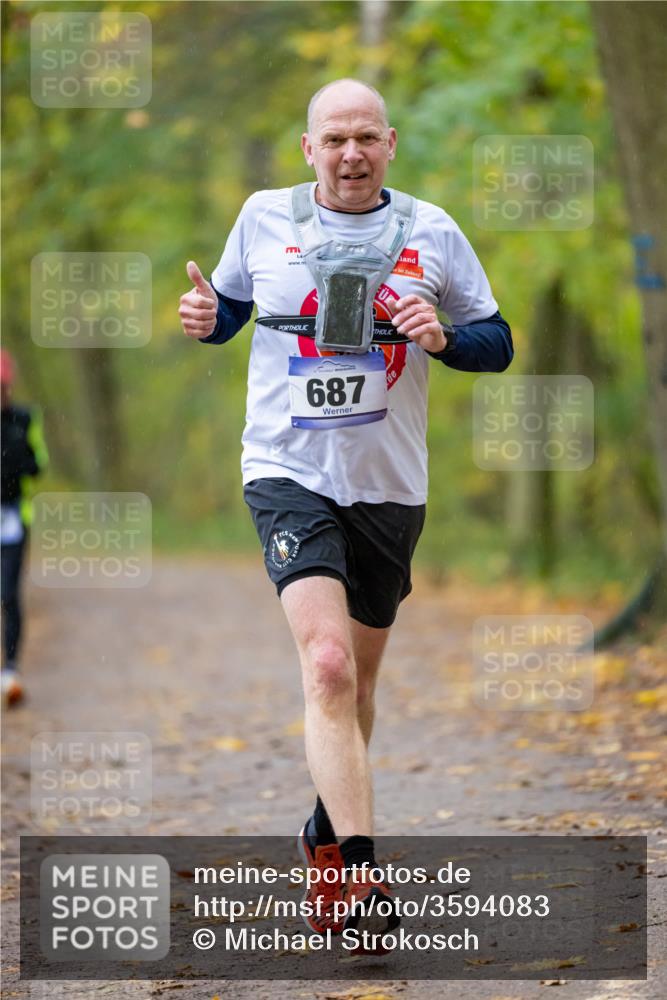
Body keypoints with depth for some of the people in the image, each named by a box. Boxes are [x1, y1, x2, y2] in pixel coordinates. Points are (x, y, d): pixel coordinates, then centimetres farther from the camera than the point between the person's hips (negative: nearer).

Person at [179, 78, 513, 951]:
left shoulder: (432, 233, 2)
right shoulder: (264, 219, 1)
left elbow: (498, 344, 8)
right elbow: (233, 304, 17)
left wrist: (441, 337, -13)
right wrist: (206, 317, -6)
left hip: (390, 485, 3)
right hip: (289, 473, -3)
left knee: (358, 674, 16)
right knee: (327, 665, -21)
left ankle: (329, 830, 40)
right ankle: (360, 876, -24)